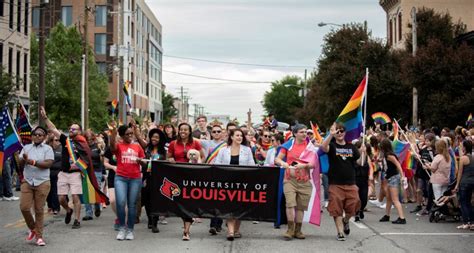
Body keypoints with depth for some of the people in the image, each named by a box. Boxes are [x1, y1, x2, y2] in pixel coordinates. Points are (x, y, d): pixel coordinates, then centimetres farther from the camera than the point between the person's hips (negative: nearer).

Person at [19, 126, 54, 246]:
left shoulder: (47, 149, 0)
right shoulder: (26, 148, 10)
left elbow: (48, 163, -13)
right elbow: (20, 163, 3)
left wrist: (33, 162, -21)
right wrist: (24, 159, -19)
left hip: (42, 183, -3)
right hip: (27, 182, 3)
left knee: (39, 210, 0)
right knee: (24, 207, -6)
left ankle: (39, 236, 9)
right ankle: (32, 228, 20)